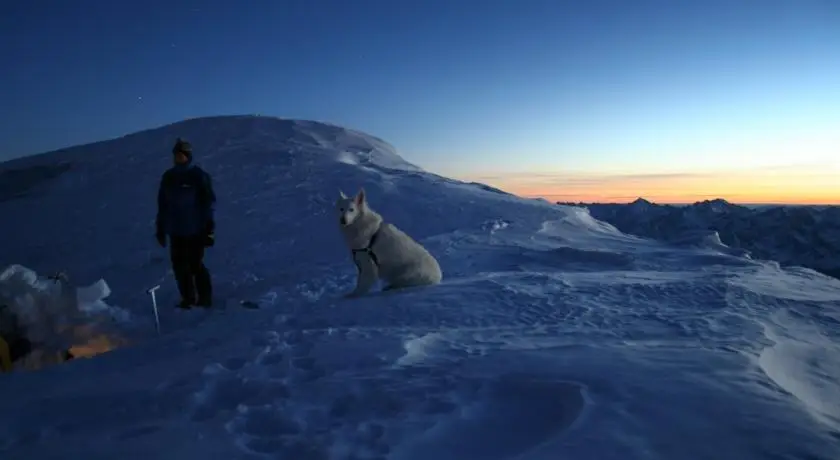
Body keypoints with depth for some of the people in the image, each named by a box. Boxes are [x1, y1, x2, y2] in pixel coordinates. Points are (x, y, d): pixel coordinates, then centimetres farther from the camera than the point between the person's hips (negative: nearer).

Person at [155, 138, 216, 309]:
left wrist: (209, 227, -12)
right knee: (180, 266, 8)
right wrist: (160, 228, 13)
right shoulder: (168, 177, 8)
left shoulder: (199, 176, -6)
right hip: (176, 230, 5)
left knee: (195, 265, -1)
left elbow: (208, 202, -8)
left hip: (195, 229, -5)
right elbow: (162, 205, 13)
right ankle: (188, 298, 21)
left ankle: (205, 298, 12)